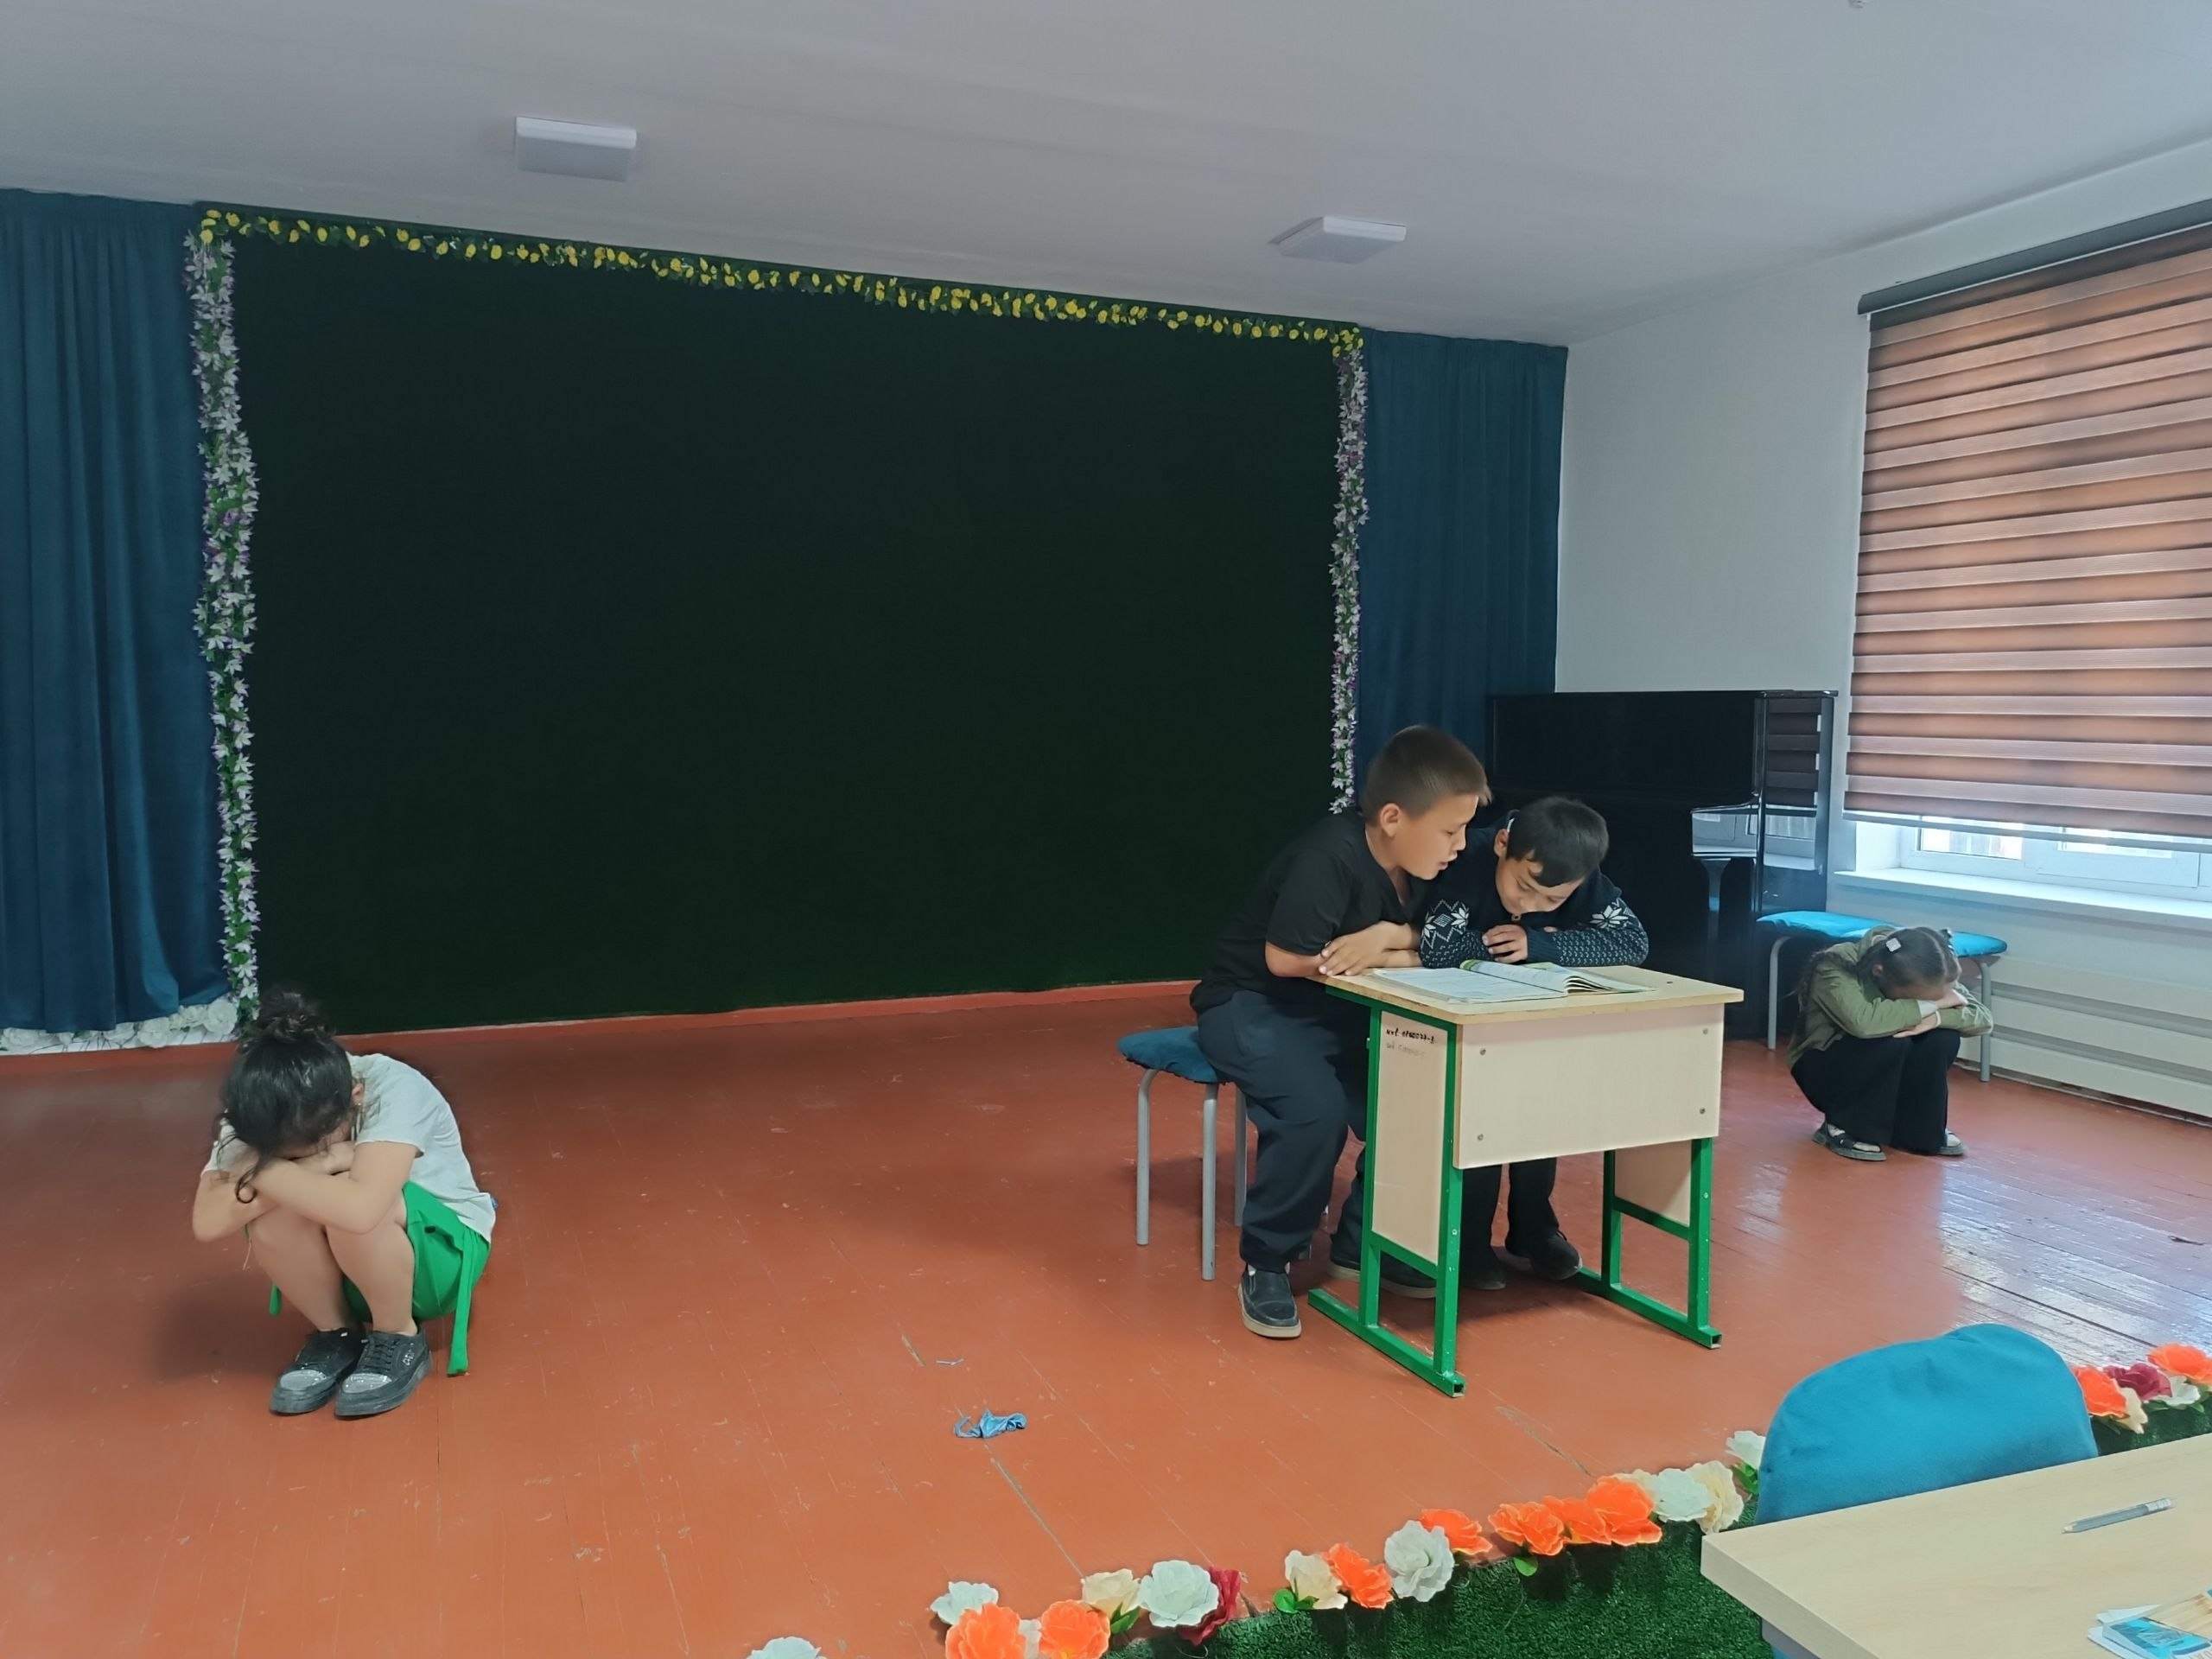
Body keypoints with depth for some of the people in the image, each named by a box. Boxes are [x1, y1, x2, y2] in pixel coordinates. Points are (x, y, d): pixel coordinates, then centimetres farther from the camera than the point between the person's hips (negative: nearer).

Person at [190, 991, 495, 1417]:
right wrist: (312, 1168, -36)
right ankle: (335, 1335, -2)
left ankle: (400, 1339, -8)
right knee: (274, 1209, -27)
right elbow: (207, 1222, -28)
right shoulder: (261, 1111, -17)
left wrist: (261, 1168, -35)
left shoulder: (393, 1089, -31)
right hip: (347, 1270, 4)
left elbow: (359, 1209, -46)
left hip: (439, 1253, -4)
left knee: (351, 1210, -35)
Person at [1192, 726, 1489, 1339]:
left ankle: (1363, 1238, 11)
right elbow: (1287, 959, -28)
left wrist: (1389, 940, -22)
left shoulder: (1418, 867, -3)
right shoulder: (1331, 858, -27)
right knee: (1317, 1110, -31)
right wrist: (1391, 945, -17)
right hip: (1251, 1004, -7)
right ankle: (1267, 1264, -10)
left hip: (1335, 1011, 8)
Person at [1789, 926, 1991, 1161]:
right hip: (1823, 1071, -5)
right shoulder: (1835, 968, -30)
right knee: (1891, 1041, -33)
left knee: (1943, 1036, -22)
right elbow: (1863, 1022, -47)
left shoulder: (1922, 977, -13)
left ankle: (1918, 1129, -3)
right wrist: (1931, 1004, -34)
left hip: (1884, 1075, 5)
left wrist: (1937, 1017, -38)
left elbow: (1982, 1017, -18)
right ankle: (1843, 1127, -13)